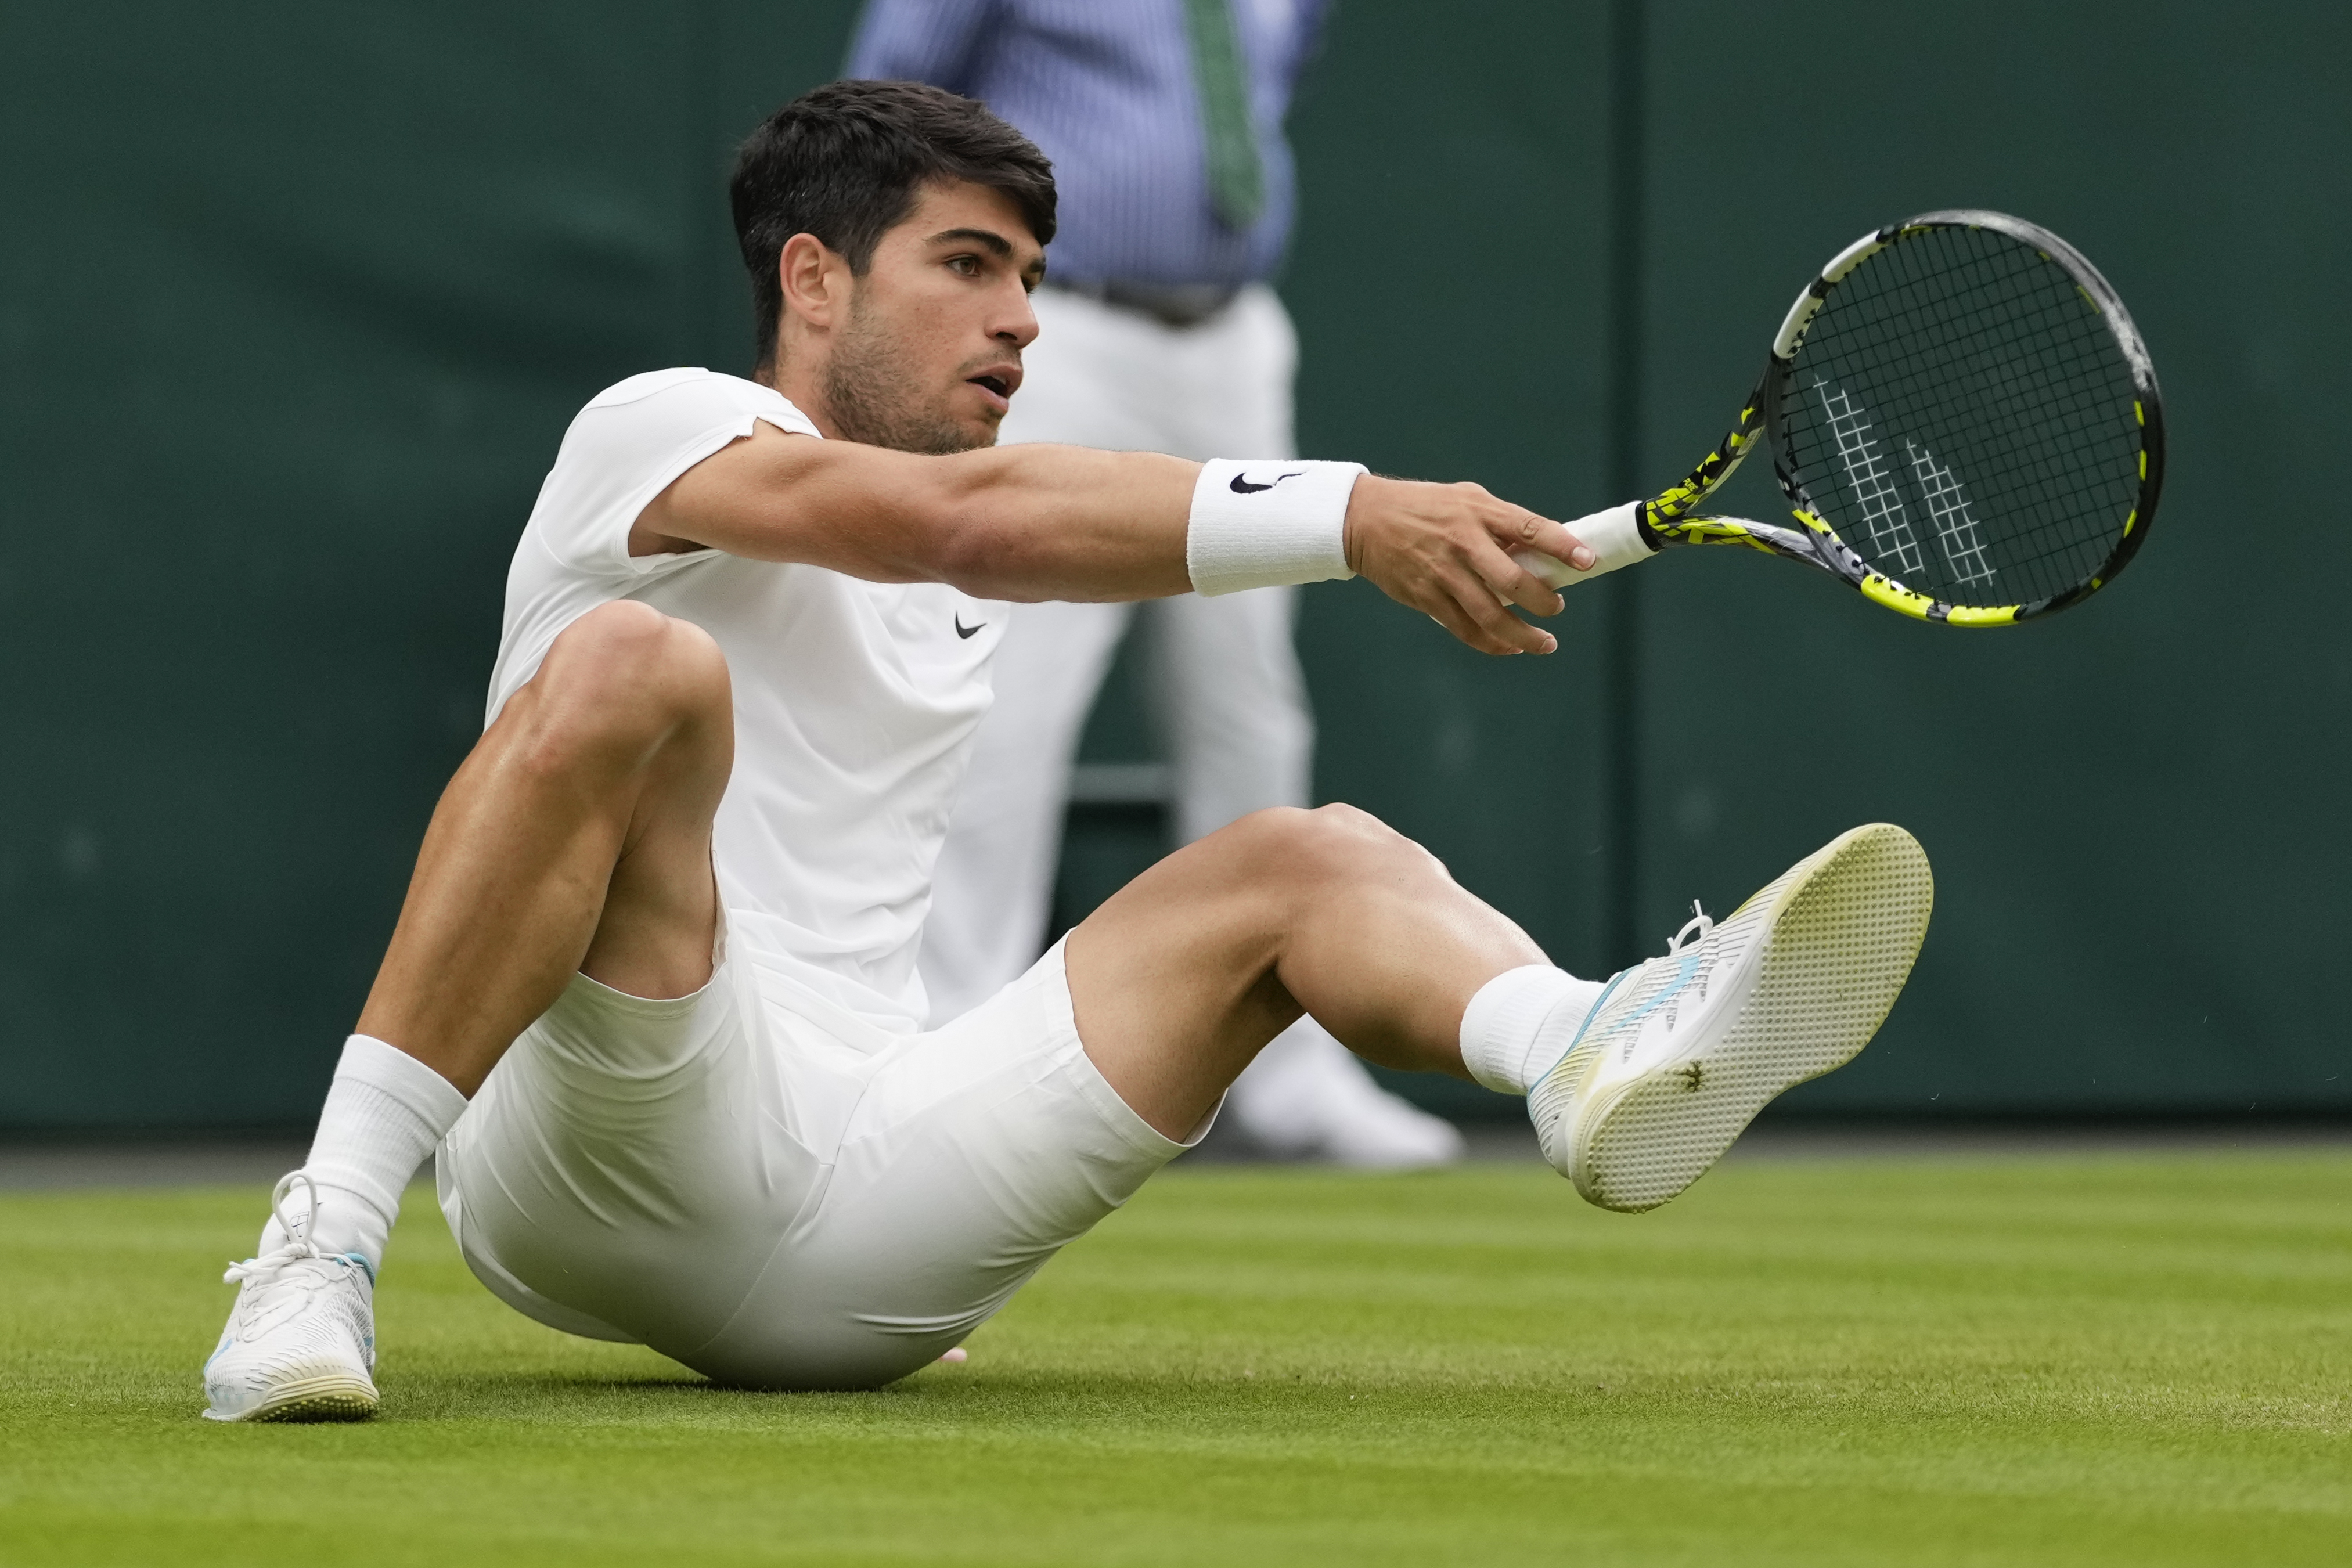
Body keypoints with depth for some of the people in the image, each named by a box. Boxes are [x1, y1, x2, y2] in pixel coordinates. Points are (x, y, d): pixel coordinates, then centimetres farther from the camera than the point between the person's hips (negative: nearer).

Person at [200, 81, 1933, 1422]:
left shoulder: (977, 593, 26)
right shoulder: (662, 427, -1)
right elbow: (959, 511, -20)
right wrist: (1354, 515, -26)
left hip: (849, 1249, 7)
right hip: (600, 1167, -7)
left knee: (1308, 856, -1)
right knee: (636, 667, -31)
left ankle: (1606, 1061, -37)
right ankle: (327, 1244, -34)